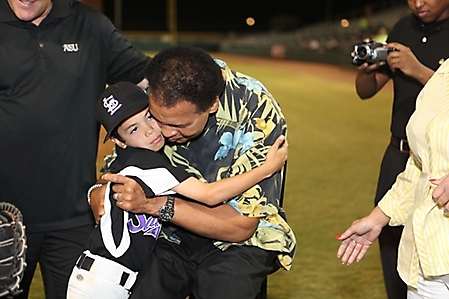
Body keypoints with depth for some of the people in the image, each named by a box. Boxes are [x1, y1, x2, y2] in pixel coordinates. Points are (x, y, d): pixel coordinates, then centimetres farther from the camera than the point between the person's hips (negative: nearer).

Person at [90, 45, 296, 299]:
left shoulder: (259, 116, -22)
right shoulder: (151, 99, -10)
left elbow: (240, 226, -20)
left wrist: (153, 204, -28)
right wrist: (99, 193, -18)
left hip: (236, 242, -2)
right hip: (169, 236, 3)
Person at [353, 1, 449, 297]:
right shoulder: (404, 29, 8)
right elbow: (366, 91, 10)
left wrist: (418, 70, -28)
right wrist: (367, 68, -10)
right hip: (398, 158, 6)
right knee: (391, 245, 12)